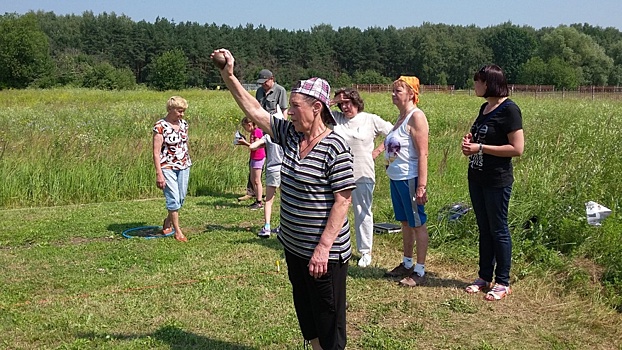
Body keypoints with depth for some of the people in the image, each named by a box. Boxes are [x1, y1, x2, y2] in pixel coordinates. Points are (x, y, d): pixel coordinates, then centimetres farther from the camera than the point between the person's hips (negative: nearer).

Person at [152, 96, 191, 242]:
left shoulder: (183, 124, 7)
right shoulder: (160, 126, -12)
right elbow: (156, 152, -13)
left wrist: (187, 163, 15)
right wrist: (159, 174, -17)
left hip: (183, 166, 6)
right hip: (168, 167, -6)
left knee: (181, 199, 10)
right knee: (174, 199, -7)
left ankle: (167, 222, 34)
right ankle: (177, 231, 5)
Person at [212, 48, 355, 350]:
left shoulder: (334, 146, -19)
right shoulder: (289, 134, 3)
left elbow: (343, 200, -20)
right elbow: (254, 110, 6)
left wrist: (324, 247, -23)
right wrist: (229, 77, -3)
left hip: (325, 254, -8)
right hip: (294, 247, 8)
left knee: (329, 324, 7)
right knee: (306, 314, 23)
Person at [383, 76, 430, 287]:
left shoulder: (416, 117, -14)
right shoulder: (401, 117, 13)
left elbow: (422, 154, -19)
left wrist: (421, 186, -22)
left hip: (410, 179, -9)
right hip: (396, 178, 9)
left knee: (417, 224, 1)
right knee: (405, 223, 18)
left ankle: (420, 271, 10)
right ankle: (407, 264, 30)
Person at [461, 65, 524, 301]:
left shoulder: (508, 109, -15)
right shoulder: (485, 108, 11)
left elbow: (517, 148, -20)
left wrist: (480, 147, -20)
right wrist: (469, 141, 2)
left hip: (497, 181, -8)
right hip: (477, 177, 8)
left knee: (498, 230, 2)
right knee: (484, 229, 15)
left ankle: (503, 282, 14)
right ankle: (485, 277, 25)